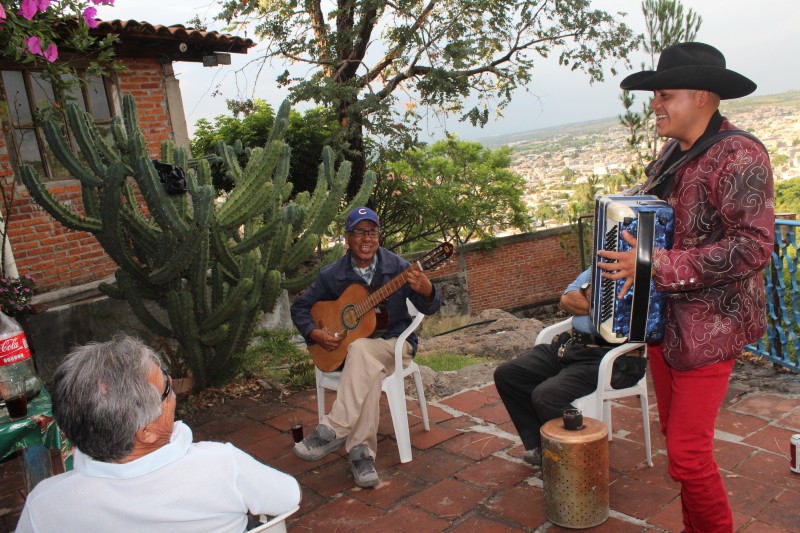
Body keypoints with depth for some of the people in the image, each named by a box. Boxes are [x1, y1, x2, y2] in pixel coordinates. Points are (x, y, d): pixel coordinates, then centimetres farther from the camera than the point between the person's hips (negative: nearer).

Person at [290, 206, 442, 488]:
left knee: (360, 349, -36)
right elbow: (300, 306, 9)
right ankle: (361, 452, -34)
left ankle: (333, 430, -33)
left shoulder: (397, 267, -4)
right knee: (369, 368, -35)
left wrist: (427, 291, -30)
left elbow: (429, 308, -6)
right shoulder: (332, 275, 1)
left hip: (394, 344, -2)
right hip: (349, 346, 2)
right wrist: (315, 333, -10)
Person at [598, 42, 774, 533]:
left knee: (688, 452, -6)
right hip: (664, 320, 9)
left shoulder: (739, 156, -17)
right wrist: (628, 258, 7)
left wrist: (660, 266, -27)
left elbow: (752, 247, -25)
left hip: (708, 327, -9)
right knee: (676, 434, 18)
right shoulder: (674, 154, 10)